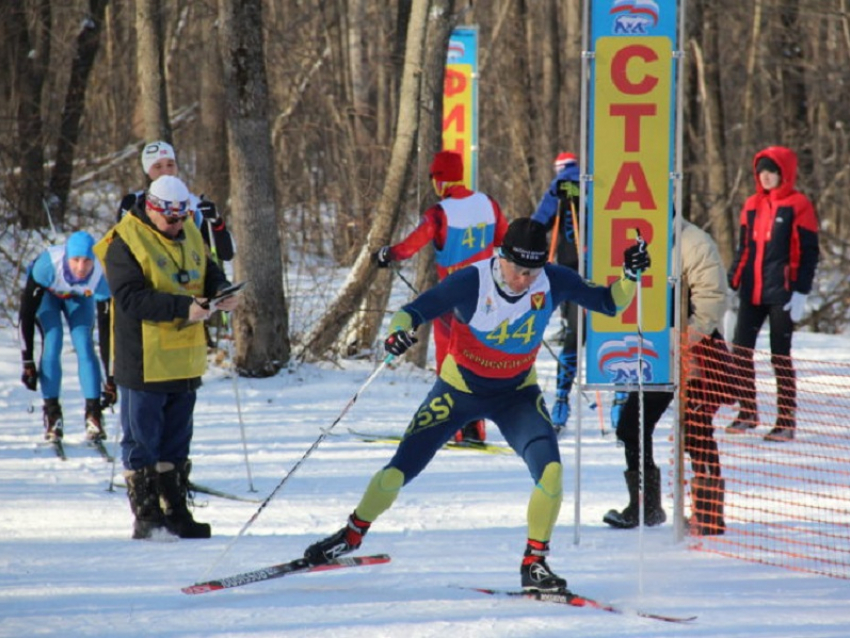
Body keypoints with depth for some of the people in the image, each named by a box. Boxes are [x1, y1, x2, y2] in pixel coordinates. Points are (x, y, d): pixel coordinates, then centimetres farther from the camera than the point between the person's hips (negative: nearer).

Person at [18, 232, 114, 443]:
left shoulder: (101, 276, -37)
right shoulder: (47, 265, -42)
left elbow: (106, 328, -30)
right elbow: (26, 314, -35)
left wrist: (111, 378, -28)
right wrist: (27, 362, -36)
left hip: (80, 297, 1)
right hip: (46, 292, -1)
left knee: (84, 344, -16)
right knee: (52, 342, -19)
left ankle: (93, 413, -12)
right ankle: (51, 413, -10)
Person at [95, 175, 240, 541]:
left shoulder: (189, 236, 9)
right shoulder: (125, 243, -13)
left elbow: (209, 273, 15)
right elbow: (130, 298, -23)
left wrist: (222, 292, -10)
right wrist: (182, 307, -31)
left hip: (184, 360, 7)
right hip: (143, 361, -7)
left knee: (176, 442, 14)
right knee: (142, 443, 0)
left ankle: (175, 513, 22)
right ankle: (146, 518, 5)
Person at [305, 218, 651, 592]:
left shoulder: (553, 282, -19)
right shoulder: (472, 283, -27)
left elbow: (608, 304, -9)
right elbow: (413, 311, -24)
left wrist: (630, 277, -28)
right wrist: (399, 332, -47)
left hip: (517, 394, 2)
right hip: (460, 389, -1)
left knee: (550, 469, -23)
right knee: (397, 473, 0)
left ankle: (534, 563, -7)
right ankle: (352, 535, 28)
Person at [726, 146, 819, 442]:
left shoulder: (799, 206, -5)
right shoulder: (752, 205, 12)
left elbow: (809, 252, -6)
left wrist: (801, 292, -13)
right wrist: (730, 283, 10)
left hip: (781, 294, -6)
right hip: (752, 293, 6)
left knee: (780, 356, -2)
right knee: (740, 350, 4)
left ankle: (787, 421, 5)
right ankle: (747, 413, 16)